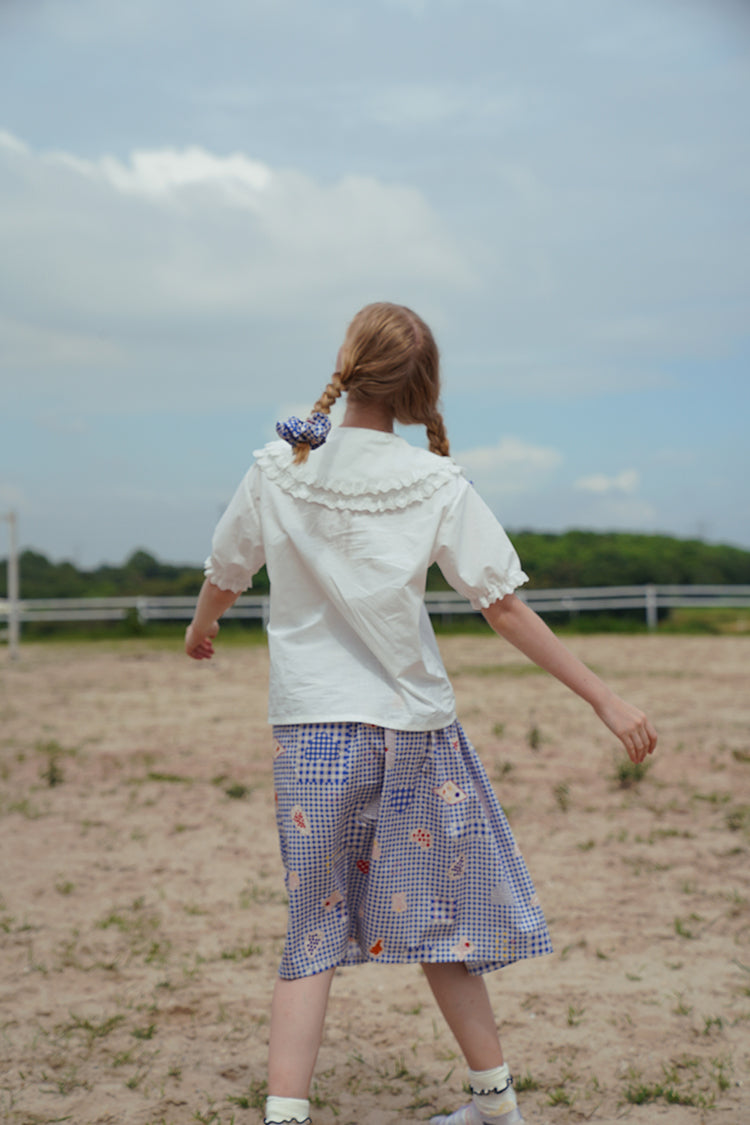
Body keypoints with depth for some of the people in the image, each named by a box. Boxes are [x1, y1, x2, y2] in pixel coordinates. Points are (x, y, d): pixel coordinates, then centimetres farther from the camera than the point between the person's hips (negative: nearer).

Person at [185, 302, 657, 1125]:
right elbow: (505, 608, -8)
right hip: (411, 724, 0)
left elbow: (224, 577, 12)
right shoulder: (437, 486, -6)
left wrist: (201, 628, 35)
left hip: (311, 723, 0)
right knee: (434, 919, 15)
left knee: (315, 930, 7)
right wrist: (603, 697, -3)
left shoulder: (277, 470, -2)